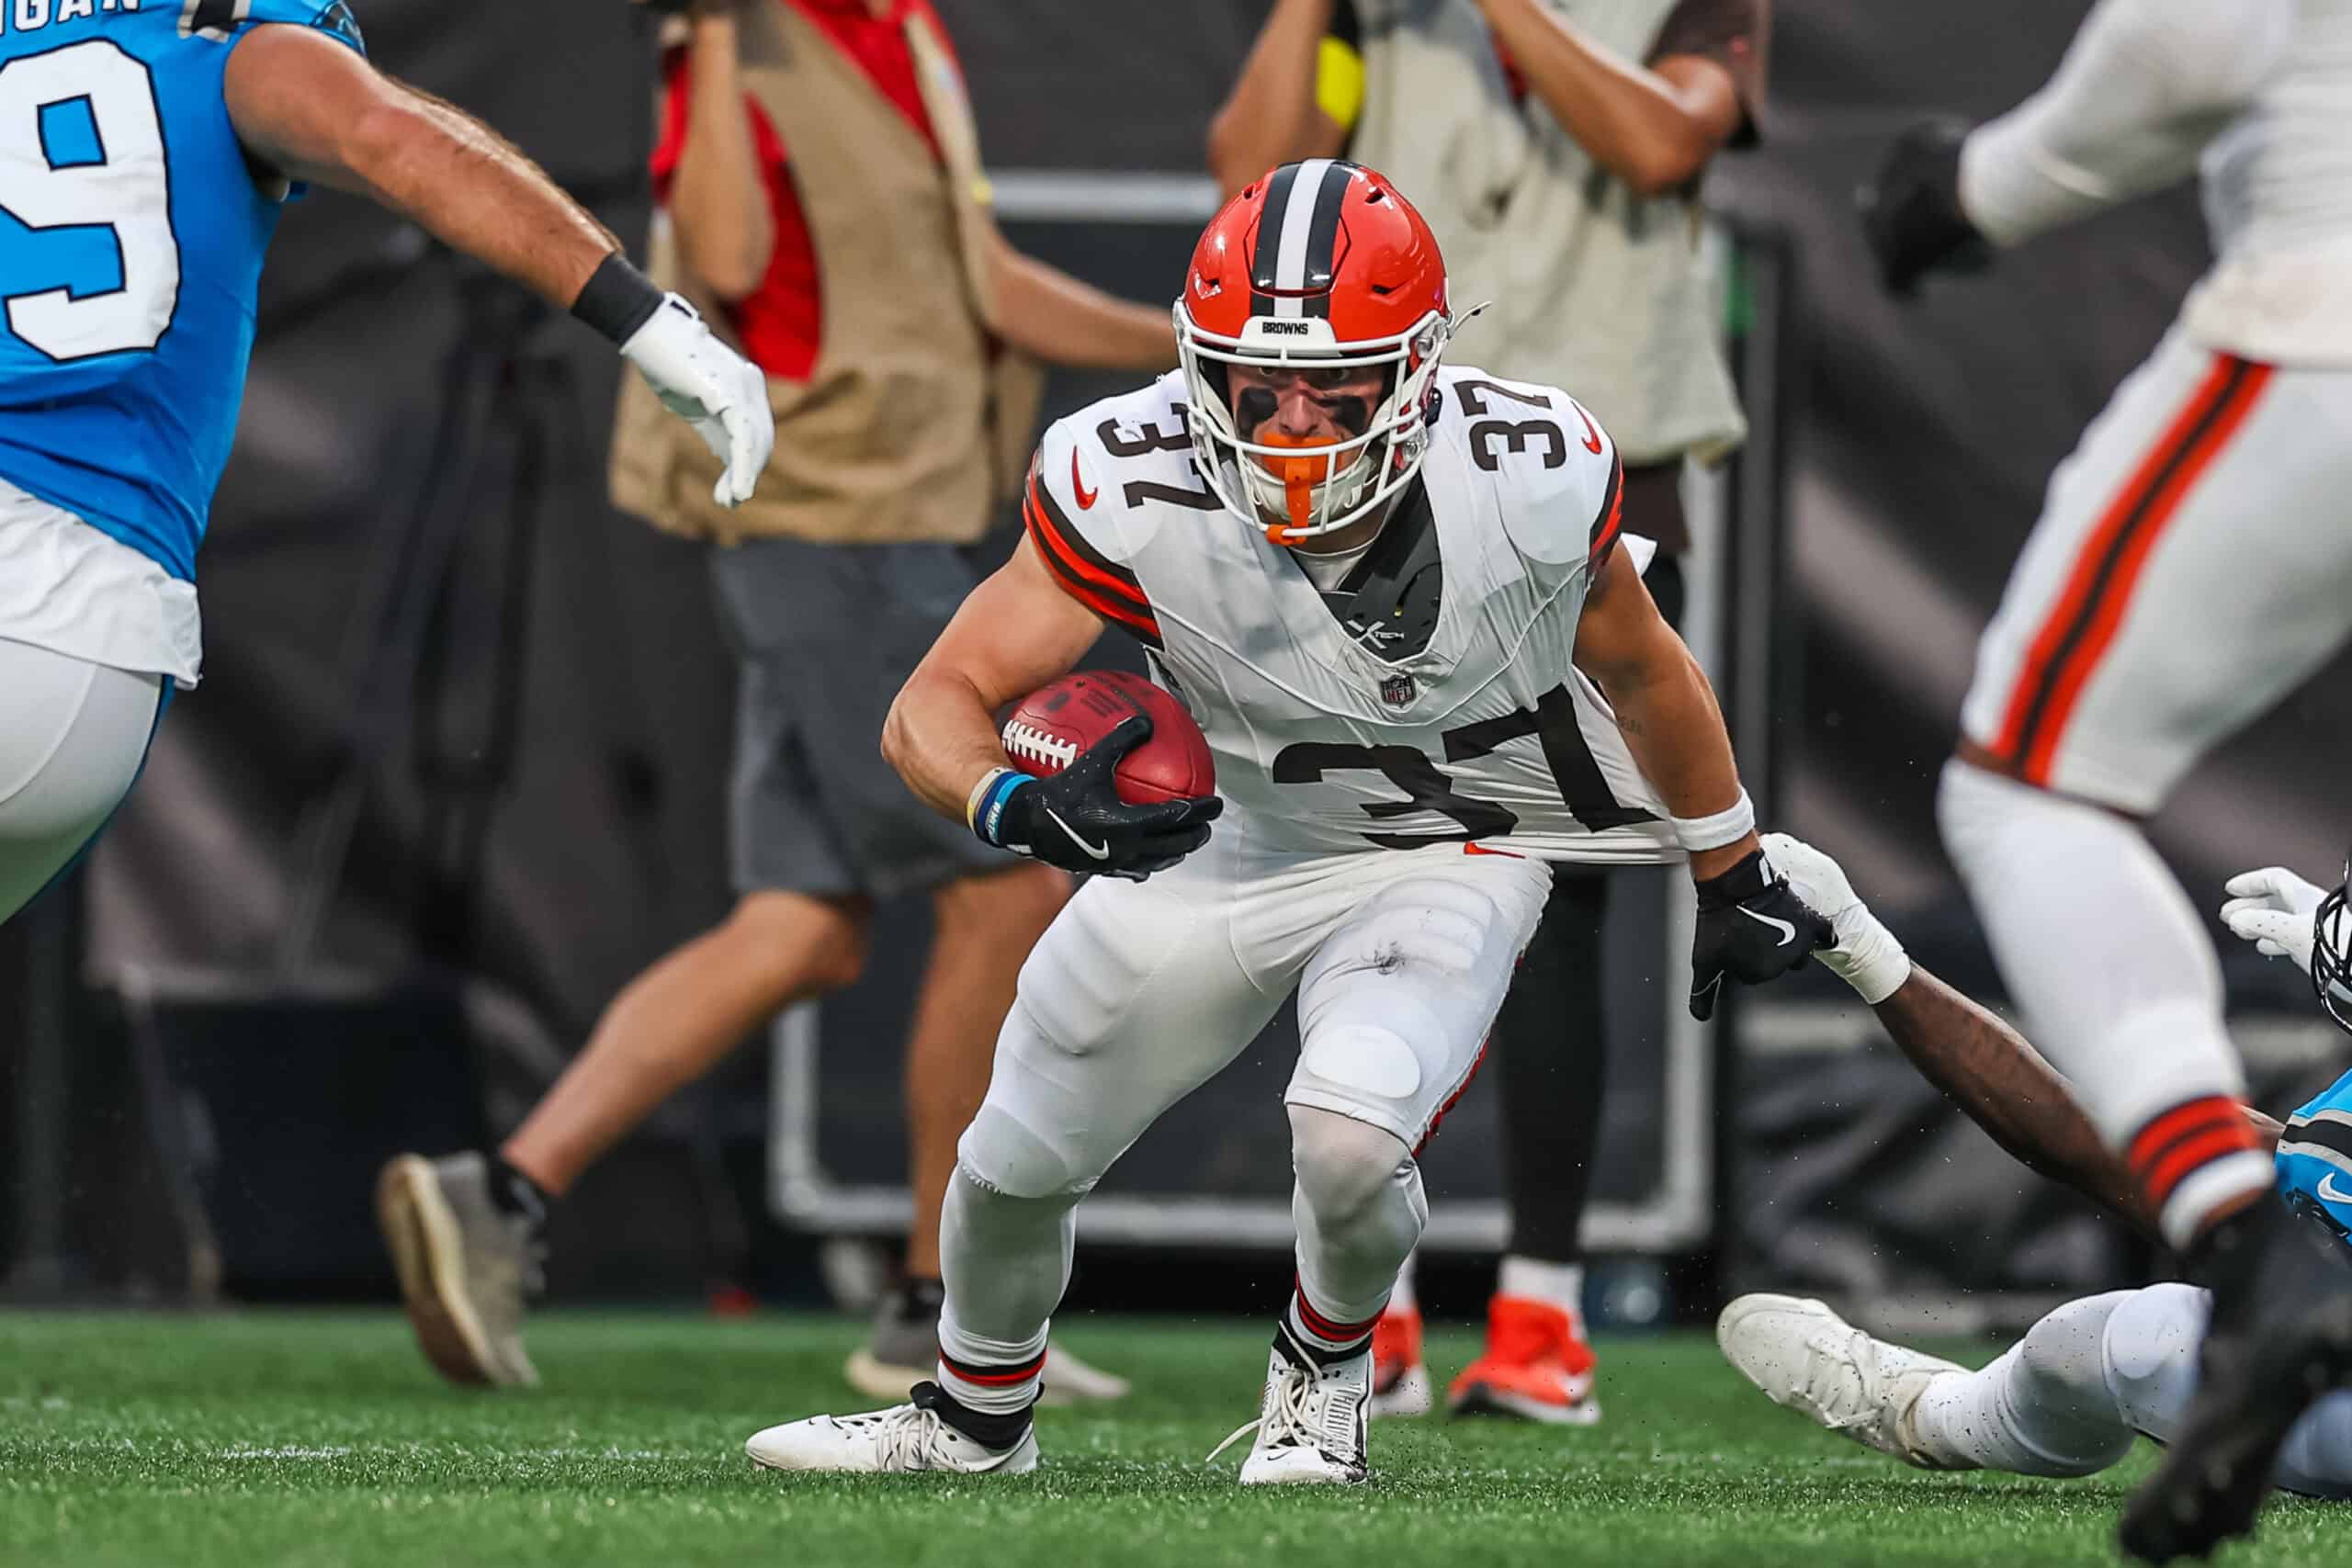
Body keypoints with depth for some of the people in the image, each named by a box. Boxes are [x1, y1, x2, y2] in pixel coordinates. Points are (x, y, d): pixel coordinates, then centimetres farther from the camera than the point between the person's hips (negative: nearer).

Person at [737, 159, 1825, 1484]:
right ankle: (975, 1421, 46)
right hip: (1220, 839, 2)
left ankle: (1327, 1371, 7)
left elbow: (1645, 676, -6)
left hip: (1441, 863, -2)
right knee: (1015, 1167, 13)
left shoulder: (1531, 480, -28)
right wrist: (1019, 806, -49)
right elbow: (937, 706, -26)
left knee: (1350, 1141, -29)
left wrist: (1735, 879, 7)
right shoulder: (1132, 486, -29)